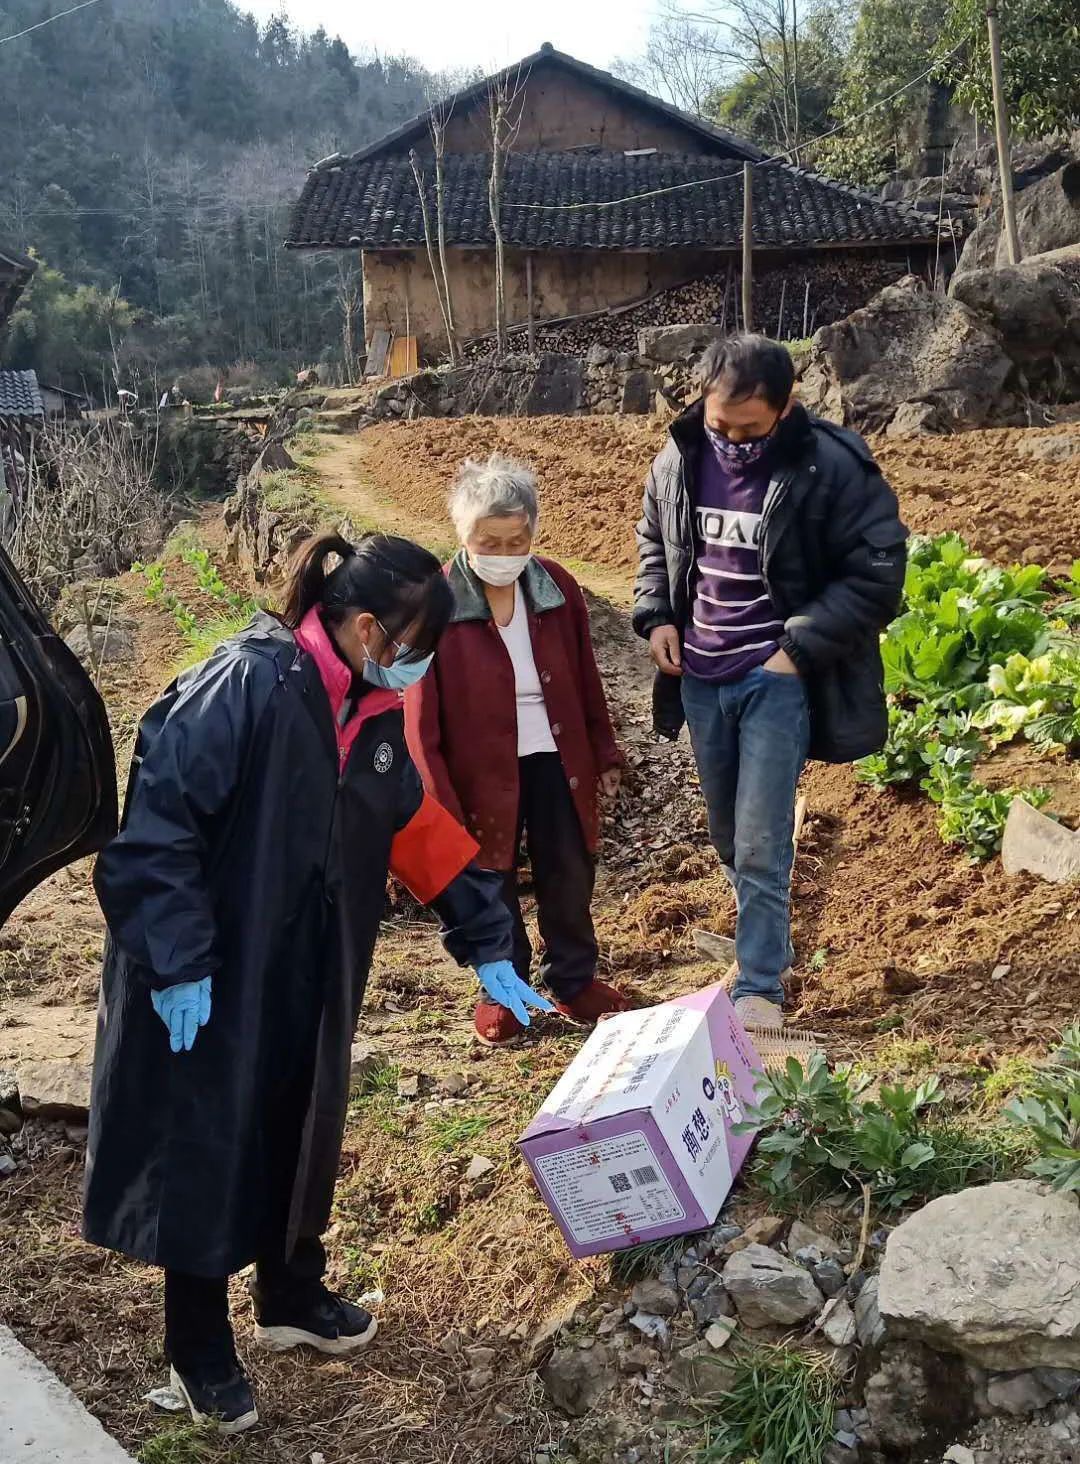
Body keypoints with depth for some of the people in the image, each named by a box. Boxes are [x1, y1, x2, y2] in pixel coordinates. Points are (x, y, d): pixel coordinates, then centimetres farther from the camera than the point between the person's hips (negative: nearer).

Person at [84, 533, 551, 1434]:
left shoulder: (374, 714, 1)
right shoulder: (246, 687, -24)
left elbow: (423, 833, 8)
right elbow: (154, 827, -24)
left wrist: (487, 948, 8)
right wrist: (177, 963, -24)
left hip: (307, 980, 7)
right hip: (207, 984, -7)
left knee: (301, 1133, 20)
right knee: (204, 1148, 7)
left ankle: (291, 1299, 43)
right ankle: (199, 1354, 27)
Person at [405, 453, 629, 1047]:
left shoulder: (557, 587, -4)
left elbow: (585, 681, 7)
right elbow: (422, 716, -14)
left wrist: (605, 754, 11)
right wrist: (438, 798, -16)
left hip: (557, 761, 3)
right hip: (482, 770, -3)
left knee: (570, 877, 16)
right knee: (492, 885, 14)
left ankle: (575, 980, 38)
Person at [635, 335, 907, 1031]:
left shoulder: (833, 466, -15)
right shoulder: (678, 460, 0)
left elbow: (878, 571, -11)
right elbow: (654, 544, 18)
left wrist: (800, 648, -15)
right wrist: (655, 617, 2)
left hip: (777, 679, -5)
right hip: (700, 679, 5)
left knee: (761, 844, -6)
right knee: (730, 838, 17)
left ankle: (760, 987, 8)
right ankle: (769, 942, 39)